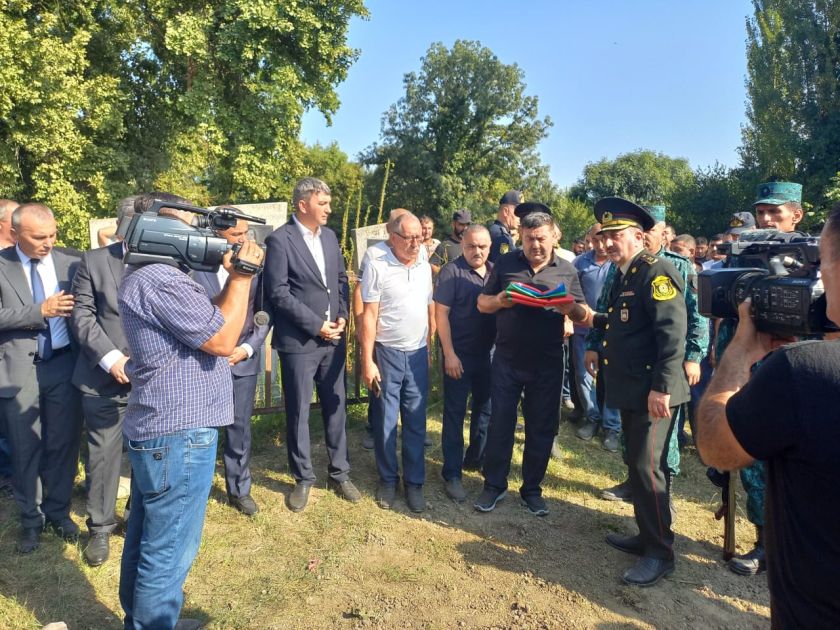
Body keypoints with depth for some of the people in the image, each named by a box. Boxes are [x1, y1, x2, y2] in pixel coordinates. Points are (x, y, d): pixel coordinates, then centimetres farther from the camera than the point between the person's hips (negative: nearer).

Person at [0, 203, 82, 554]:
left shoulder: (71, 263, 1)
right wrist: (41, 310, -20)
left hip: (64, 365, 1)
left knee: (64, 444, 12)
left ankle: (58, 512, 31)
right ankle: (31, 519, 29)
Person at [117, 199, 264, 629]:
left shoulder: (144, 275, 14)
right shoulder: (160, 278, -20)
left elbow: (209, 321, 14)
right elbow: (222, 339, -21)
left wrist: (234, 278, 3)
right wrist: (242, 276, -14)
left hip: (154, 429, 11)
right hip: (179, 435, -11)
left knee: (145, 542, 23)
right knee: (168, 554, 3)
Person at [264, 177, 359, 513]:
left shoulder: (329, 236, 9)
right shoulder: (279, 240, -10)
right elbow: (278, 292, -14)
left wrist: (342, 316, -1)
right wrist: (316, 325, -14)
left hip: (334, 338, 6)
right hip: (299, 341, -5)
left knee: (336, 408, 13)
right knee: (298, 413, 7)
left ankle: (339, 473, 27)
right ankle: (303, 479, 23)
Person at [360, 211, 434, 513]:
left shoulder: (425, 268, 6)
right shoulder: (377, 267, -8)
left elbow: (430, 310, 12)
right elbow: (369, 316, -9)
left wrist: (430, 348, 7)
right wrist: (367, 362, -11)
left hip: (418, 355, 4)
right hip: (387, 354, -3)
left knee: (416, 423, 10)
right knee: (385, 422, 8)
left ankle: (414, 482, 23)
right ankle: (388, 480, 25)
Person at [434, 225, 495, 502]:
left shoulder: (495, 271, 5)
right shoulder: (452, 271, -10)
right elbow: (441, 313, -12)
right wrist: (449, 354, -16)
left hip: (488, 352, 6)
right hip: (459, 354, -5)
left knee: (485, 407, 16)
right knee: (455, 413, 3)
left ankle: (476, 458, 36)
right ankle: (452, 474, 12)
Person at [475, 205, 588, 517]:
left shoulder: (567, 270, 1)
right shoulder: (505, 263, 0)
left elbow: (584, 315, 2)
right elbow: (482, 303, 4)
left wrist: (570, 308, -21)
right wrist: (498, 301, -19)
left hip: (547, 363, 1)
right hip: (506, 359, 0)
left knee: (541, 427, 10)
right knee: (500, 423, 7)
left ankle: (532, 489, 27)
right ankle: (494, 485, 24)